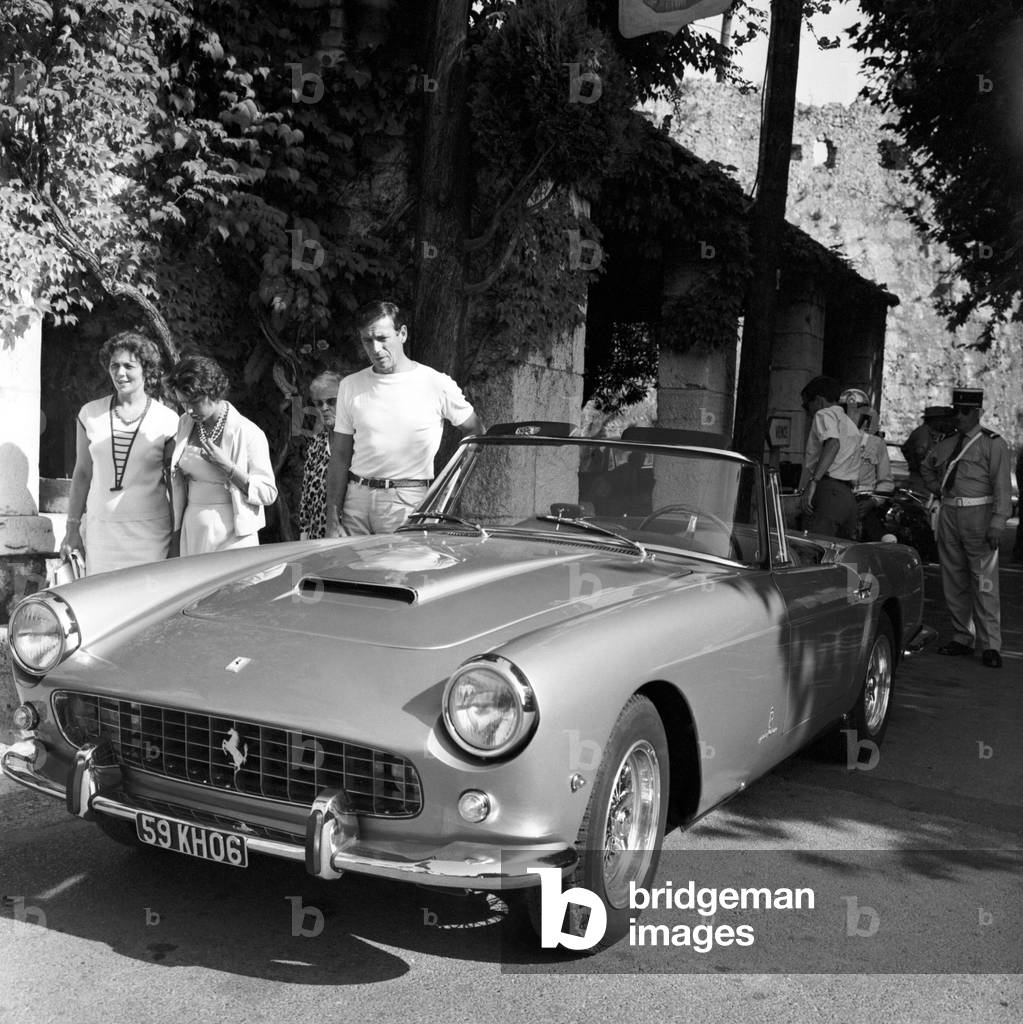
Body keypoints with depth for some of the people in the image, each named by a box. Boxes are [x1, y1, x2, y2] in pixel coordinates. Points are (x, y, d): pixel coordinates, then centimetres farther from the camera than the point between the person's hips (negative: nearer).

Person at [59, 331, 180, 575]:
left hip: (149, 533, -2)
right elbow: (82, 473, 12)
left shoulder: (167, 420, -3)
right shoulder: (90, 414, 5)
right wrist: (72, 528, 12)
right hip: (100, 530, 3)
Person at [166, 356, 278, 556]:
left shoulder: (248, 433, -9)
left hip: (232, 537, -4)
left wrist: (227, 467, -19)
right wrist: (176, 537, 13)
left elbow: (268, 493, -7)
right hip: (192, 534, 5)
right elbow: (178, 484, 15)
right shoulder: (185, 424, 7)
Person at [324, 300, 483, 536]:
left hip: (409, 502, -3)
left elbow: (476, 432, 12)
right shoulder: (350, 386, 9)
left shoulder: (437, 384, 0)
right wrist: (332, 519, 3)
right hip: (356, 499, 3)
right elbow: (340, 457, 10)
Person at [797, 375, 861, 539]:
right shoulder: (850, 424, 32)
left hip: (827, 490, -9)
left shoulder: (825, 414, 4)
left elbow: (833, 444, -18)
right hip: (849, 497, 9)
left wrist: (813, 482, -27)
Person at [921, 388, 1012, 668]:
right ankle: (962, 638, 20)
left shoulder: (992, 444, -4)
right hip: (949, 516, 6)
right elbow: (926, 468, 33)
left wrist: (996, 524, -18)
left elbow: (1002, 487, -10)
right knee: (953, 581, 10)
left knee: (984, 584, -6)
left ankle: (990, 645, -2)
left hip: (979, 516, -6)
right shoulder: (945, 445, 13)